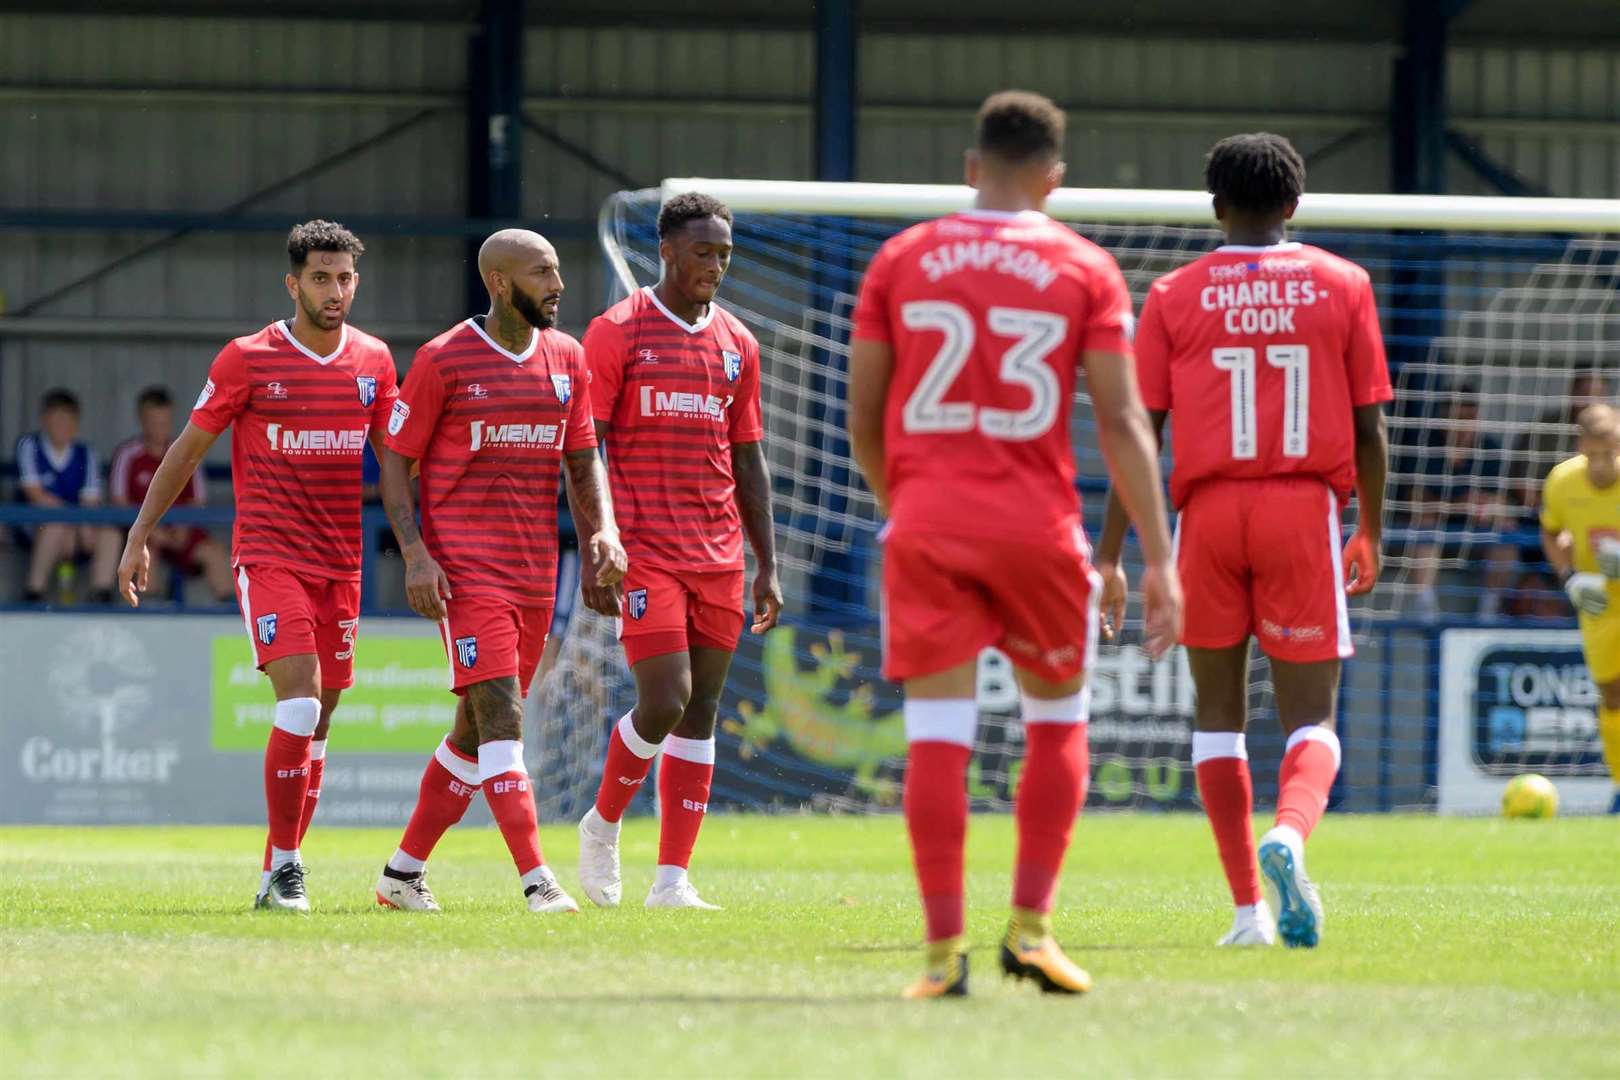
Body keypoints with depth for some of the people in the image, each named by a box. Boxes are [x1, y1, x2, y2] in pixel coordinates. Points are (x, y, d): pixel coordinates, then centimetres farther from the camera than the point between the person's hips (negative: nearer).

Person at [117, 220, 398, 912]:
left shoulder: (373, 361, 7)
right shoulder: (248, 360, -5)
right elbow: (188, 449, 3)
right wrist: (140, 535, 1)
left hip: (341, 563, 5)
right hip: (269, 557, -5)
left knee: (318, 721, 6)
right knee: (300, 702, -19)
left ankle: (280, 871, 15)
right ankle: (283, 867, -13)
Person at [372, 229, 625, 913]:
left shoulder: (566, 358, 11)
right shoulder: (444, 360, -5)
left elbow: (582, 457, 16)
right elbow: (395, 461, -1)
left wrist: (603, 530, -2)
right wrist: (415, 554, -14)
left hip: (535, 570, 6)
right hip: (464, 567, -6)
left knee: (477, 728, 11)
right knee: (499, 713, -16)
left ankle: (403, 874, 23)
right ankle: (537, 880, -23)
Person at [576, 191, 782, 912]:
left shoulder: (736, 344, 13)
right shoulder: (617, 333, -2)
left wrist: (767, 566, 12)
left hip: (718, 555, 5)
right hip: (645, 549, -5)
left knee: (701, 713, 2)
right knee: (665, 700, -14)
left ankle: (672, 879, 4)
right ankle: (603, 822, 12)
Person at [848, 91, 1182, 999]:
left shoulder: (901, 262, 6)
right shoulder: (1086, 270, 1)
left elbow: (863, 419, 9)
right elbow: (1121, 422, -4)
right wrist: (1160, 558, -4)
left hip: (926, 523, 1)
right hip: (1037, 523, -1)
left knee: (936, 733, 1)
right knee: (1058, 721, 15)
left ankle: (944, 948, -3)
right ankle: (1031, 924, 7)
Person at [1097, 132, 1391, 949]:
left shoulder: (1175, 295, 4)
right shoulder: (1341, 286, 5)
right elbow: (1369, 425, 5)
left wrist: (1110, 553, 4)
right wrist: (1371, 533, 16)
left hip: (1210, 508, 0)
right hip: (1305, 509, 0)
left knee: (1218, 710, 12)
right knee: (1310, 714, 2)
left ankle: (1248, 908, 7)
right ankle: (1289, 832, -30)